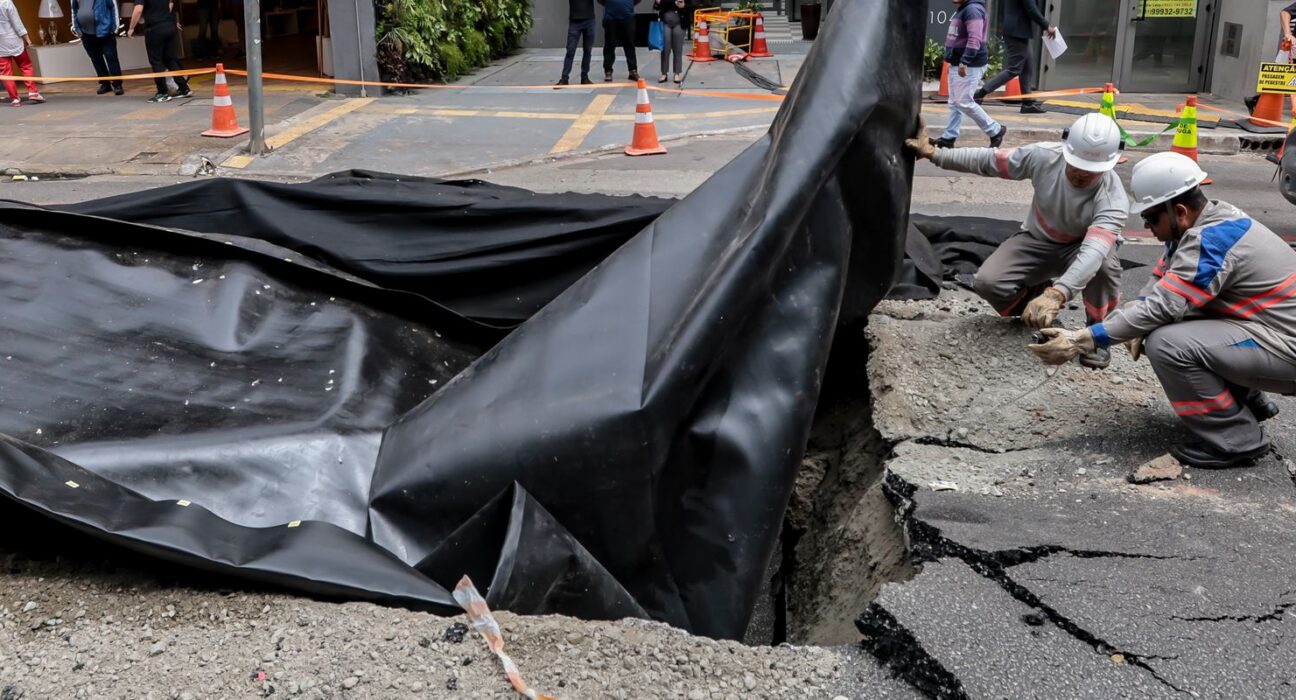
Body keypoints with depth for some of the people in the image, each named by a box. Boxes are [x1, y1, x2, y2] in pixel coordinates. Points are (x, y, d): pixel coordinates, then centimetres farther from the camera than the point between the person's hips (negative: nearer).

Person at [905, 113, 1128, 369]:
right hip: (1037, 241, 3)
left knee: (1104, 263, -39)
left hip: (1081, 248, -2)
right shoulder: (1043, 156, -26)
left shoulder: (1113, 199, -34)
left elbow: (1093, 252, -51)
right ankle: (1037, 297, 10)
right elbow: (987, 160, -12)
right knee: (987, 282, -23)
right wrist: (934, 153, -15)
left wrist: (1056, 294, -67)